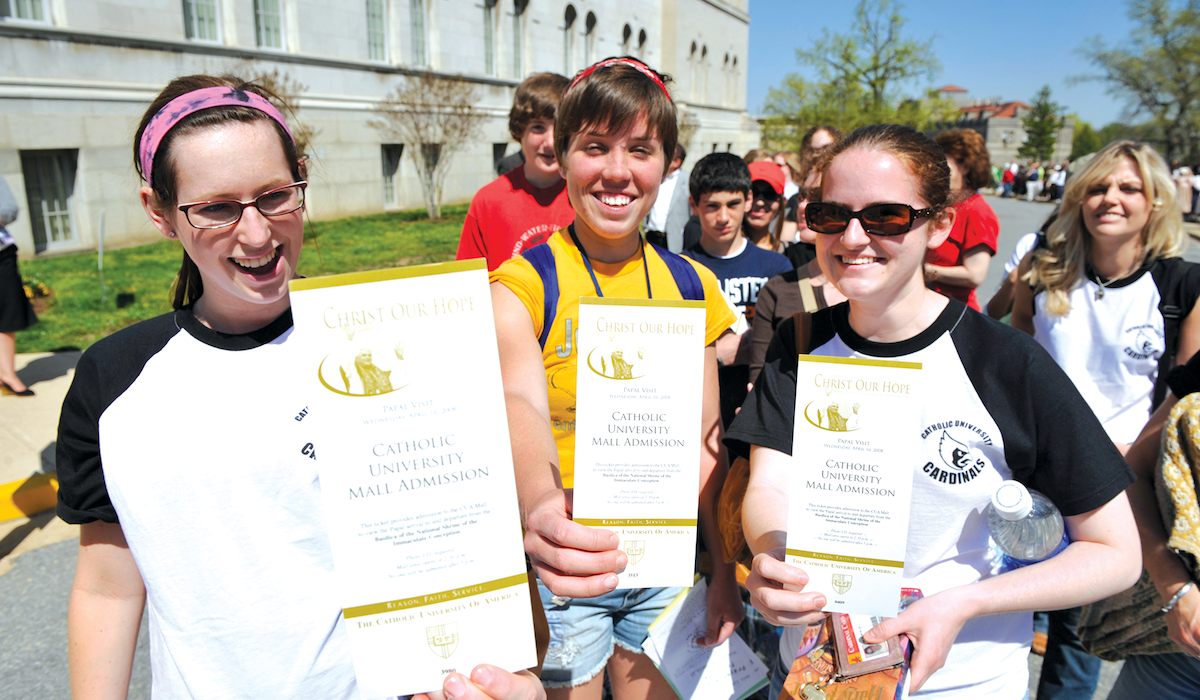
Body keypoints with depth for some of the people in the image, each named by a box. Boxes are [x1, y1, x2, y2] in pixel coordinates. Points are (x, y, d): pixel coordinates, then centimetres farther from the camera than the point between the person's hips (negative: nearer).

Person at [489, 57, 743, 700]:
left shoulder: (690, 286, -1)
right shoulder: (523, 284, -14)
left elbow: (704, 438, 4)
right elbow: (520, 402, -34)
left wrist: (725, 569, 3)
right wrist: (539, 505, -54)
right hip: (560, 564, -3)